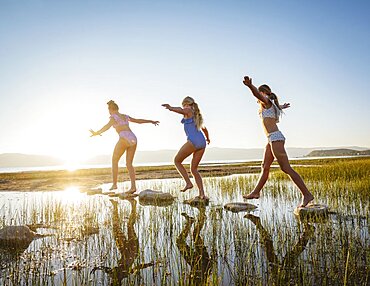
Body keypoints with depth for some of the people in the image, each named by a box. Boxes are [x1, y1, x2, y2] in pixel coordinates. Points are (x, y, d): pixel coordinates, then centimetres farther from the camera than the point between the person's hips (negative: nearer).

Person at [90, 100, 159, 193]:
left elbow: (108, 126, -15)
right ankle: (133, 186, -8)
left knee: (114, 160, 10)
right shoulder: (125, 116, 27)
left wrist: (97, 133, -18)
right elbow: (138, 120, 34)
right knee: (129, 164, 6)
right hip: (133, 139, 7)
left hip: (124, 139, -6)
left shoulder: (114, 117, 6)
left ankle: (114, 184, 6)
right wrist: (151, 121, 43)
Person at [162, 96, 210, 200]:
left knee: (177, 161, 9)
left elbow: (180, 110, -17)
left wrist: (171, 108, -32)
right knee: (194, 169, 12)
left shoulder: (188, 111, 7)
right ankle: (202, 194, 2)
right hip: (202, 142, 8)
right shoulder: (197, 114, 30)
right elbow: (204, 128, 45)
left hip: (193, 141, -8)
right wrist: (208, 138, 60)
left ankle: (188, 183, -3)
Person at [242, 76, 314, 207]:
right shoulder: (272, 105, 23)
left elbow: (257, 93, -25)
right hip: (272, 139, 10)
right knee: (265, 167, 14)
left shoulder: (266, 102, -3)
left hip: (275, 137, -10)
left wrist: (250, 86, -45)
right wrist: (281, 106, 71)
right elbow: (278, 107, 48)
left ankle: (307, 194, -9)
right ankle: (255, 192, 22)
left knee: (286, 168, -11)